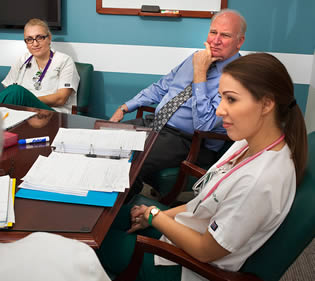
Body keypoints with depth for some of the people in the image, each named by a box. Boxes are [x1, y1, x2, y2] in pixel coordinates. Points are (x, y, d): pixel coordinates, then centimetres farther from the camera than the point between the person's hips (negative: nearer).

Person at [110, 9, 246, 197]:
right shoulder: (197, 58, 10)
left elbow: (203, 124, -24)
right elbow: (161, 88, 20)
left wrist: (199, 72, -23)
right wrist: (124, 108, 13)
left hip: (186, 141, -8)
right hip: (154, 124, 8)